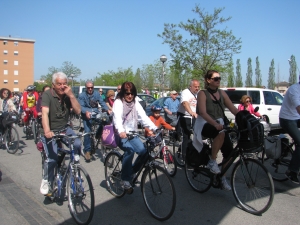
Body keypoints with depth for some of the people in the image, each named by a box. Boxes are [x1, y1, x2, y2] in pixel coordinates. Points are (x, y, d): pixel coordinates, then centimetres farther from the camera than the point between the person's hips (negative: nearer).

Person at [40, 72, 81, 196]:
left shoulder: (68, 95, -2)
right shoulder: (47, 95, -15)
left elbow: (77, 111, -11)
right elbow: (45, 113, -30)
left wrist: (71, 95, -22)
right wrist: (47, 131, -45)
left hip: (64, 128, 4)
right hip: (50, 131, -3)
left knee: (77, 144, -25)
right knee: (52, 158, -19)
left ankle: (75, 165, 4)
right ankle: (46, 181, 9)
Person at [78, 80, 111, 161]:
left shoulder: (97, 94, 7)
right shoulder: (82, 95, -1)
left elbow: (102, 103, 0)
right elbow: (81, 106, -11)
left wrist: (108, 109, -18)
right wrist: (86, 112, -32)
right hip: (87, 116, -3)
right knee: (87, 132, -13)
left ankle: (97, 135, 7)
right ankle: (87, 150, 1)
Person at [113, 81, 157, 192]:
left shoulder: (135, 103, 6)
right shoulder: (118, 102, -9)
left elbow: (143, 116, -5)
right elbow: (117, 117, -28)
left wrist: (155, 128, -21)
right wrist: (121, 131, -48)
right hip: (121, 134, -5)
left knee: (144, 151, -16)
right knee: (130, 150, -32)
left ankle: (131, 172, 9)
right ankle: (125, 179, -16)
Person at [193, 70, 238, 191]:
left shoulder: (222, 93, 7)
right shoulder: (202, 94, -9)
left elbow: (233, 109, 2)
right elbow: (203, 112, -23)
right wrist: (215, 123, -39)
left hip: (219, 125, 6)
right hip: (205, 125, -6)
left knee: (229, 151, -11)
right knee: (222, 133, -37)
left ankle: (222, 178, 8)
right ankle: (212, 162, -18)